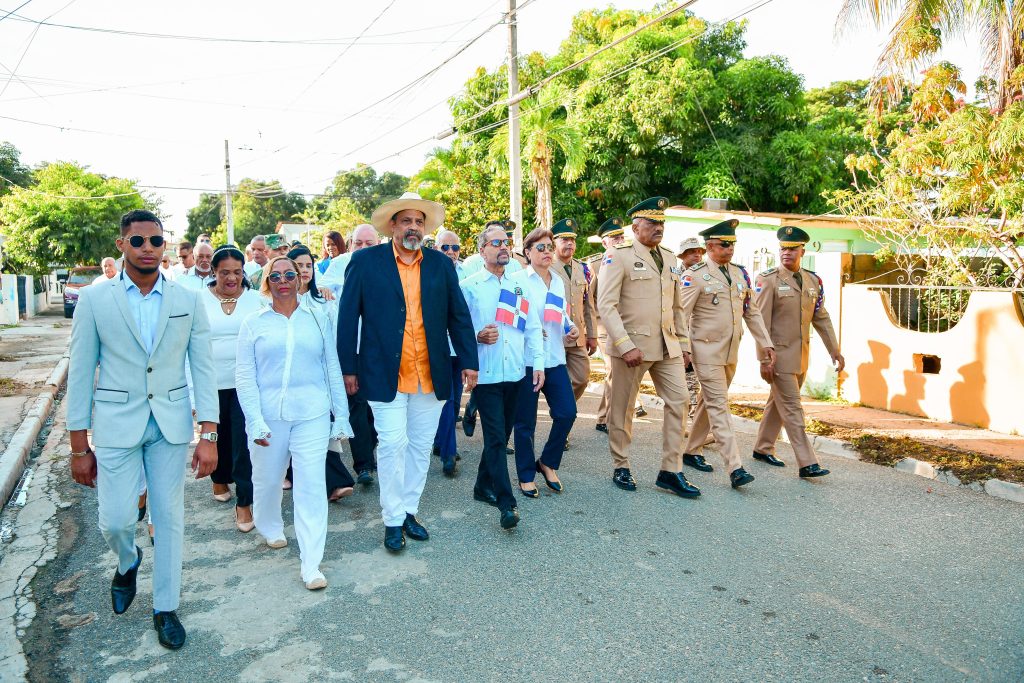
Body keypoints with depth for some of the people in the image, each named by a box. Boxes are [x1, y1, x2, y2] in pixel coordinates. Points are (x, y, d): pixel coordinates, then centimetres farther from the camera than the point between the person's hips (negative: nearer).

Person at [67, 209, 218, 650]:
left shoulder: (188, 301, 0)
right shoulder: (93, 300, -3)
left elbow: (203, 368, 0)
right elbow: (80, 374, -1)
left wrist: (208, 436, -6)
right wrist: (79, 447, -1)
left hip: (171, 424, 1)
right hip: (116, 424, -1)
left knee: (169, 518, 8)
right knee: (115, 521, 0)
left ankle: (165, 607, 27)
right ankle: (127, 563, 38)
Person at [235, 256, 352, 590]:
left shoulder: (317, 318, 6)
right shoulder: (254, 322, 4)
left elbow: (332, 369, 7)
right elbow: (244, 376, 1)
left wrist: (341, 415, 5)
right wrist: (255, 421, -8)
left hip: (312, 415, 0)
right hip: (269, 416, 1)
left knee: (311, 486, -3)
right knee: (267, 479, 16)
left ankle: (310, 563, 4)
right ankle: (271, 529, 45)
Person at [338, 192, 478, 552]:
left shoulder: (441, 264, 6)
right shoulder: (366, 261, -1)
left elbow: (459, 316, 8)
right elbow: (348, 316, -1)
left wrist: (469, 361, 3)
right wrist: (348, 368, -4)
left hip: (431, 375, 3)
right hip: (385, 374, -3)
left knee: (420, 446, 11)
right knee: (393, 444, -3)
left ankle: (409, 510, 27)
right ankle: (393, 520, 14)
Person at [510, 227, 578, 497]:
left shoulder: (558, 282, 14)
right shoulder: (517, 280, -5)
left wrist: (571, 327, 3)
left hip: (554, 358, 6)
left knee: (567, 413, 0)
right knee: (525, 421, 3)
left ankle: (548, 462, 23)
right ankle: (526, 476, 19)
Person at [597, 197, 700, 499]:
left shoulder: (669, 258, 14)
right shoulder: (619, 257, -6)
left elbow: (677, 307, 19)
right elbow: (606, 305, -14)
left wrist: (684, 343, 13)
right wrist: (626, 346, -21)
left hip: (668, 347, 6)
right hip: (632, 345, -6)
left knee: (679, 401, 1)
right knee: (622, 407, 6)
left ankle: (670, 471, 11)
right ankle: (621, 468, 23)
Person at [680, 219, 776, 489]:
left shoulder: (740, 273, 11)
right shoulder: (695, 275, -9)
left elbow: (752, 312, 14)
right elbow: (681, 314, -12)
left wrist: (766, 344, 9)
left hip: (731, 352, 7)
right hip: (706, 351, -7)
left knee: (709, 403, 15)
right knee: (719, 406, -9)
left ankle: (692, 451, 29)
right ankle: (735, 468, -11)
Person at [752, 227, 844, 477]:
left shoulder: (813, 281, 9)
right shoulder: (768, 280, -9)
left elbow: (821, 318, 14)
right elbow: (761, 322, -13)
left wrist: (835, 350, 10)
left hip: (801, 357, 6)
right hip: (780, 355, -6)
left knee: (778, 403, 15)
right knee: (792, 408, -5)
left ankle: (763, 448, 28)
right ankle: (807, 463, -3)